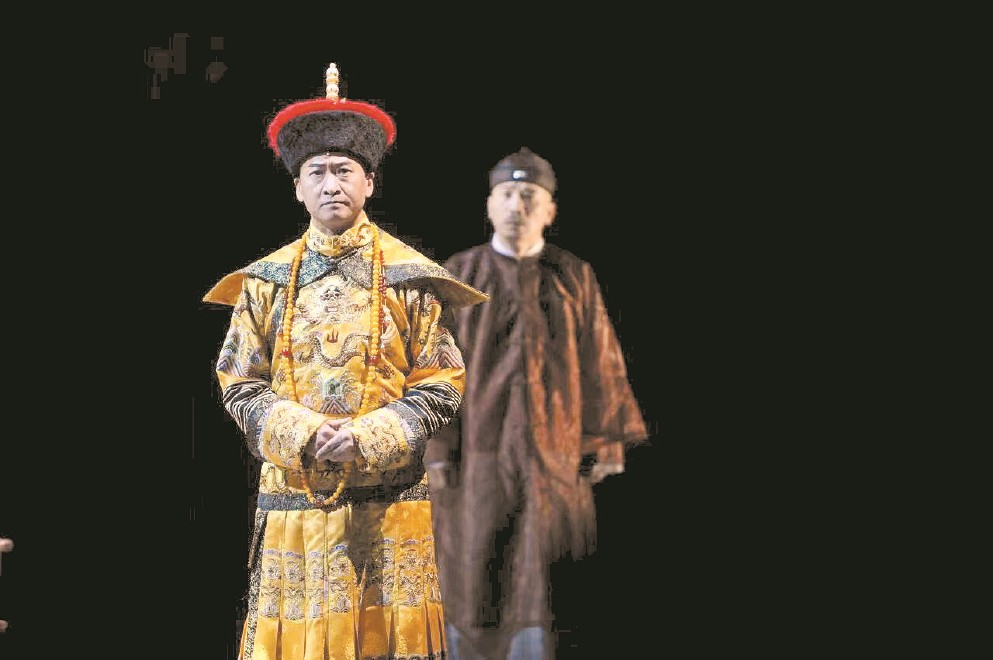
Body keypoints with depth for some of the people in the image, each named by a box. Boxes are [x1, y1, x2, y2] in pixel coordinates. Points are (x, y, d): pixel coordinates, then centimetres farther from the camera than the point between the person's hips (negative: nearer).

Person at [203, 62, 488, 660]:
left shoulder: (407, 278, 2)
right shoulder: (267, 281, 7)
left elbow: (441, 387, 0)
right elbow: (240, 386, 5)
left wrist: (366, 441, -14)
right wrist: (305, 436, -12)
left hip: (388, 498, -1)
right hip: (294, 493, 1)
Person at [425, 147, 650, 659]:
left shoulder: (575, 278, 5)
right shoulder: (458, 275, 3)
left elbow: (601, 364, 6)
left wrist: (609, 444, 2)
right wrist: (435, 452, -5)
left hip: (554, 456, 0)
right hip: (478, 452, 0)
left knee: (541, 592, -2)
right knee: (471, 580, 4)